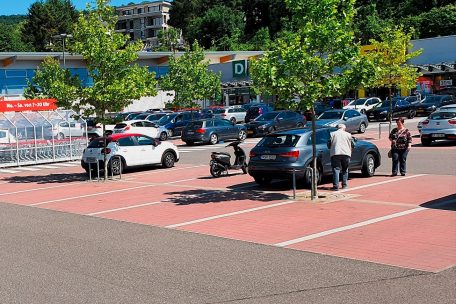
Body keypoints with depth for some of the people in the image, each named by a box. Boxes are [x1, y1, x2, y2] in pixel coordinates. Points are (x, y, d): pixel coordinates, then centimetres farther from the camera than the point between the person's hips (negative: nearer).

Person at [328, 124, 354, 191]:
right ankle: (344, 185, 18)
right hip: (346, 154, 2)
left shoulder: (333, 134, 9)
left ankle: (336, 186, -11)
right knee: (345, 170, 16)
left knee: (336, 169, -2)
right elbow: (352, 145, 14)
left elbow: (329, 144, 8)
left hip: (335, 153, -2)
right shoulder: (348, 134, 13)